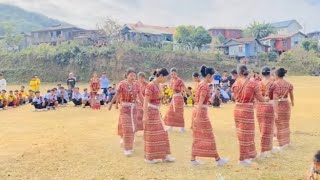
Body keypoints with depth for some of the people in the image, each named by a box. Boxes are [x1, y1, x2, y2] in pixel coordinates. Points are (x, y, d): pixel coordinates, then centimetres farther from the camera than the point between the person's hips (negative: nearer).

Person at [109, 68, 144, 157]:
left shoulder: (136, 85, 1)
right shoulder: (122, 84, -10)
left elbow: (140, 96, 4)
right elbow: (117, 95, -22)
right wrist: (111, 103, -34)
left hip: (134, 108, 4)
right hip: (125, 108, -4)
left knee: (132, 128, 11)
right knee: (126, 128, -3)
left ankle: (130, 146, 30)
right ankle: (127, 148, 7)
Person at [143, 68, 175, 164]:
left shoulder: (158, 85, 9)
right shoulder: (150, 86, -18)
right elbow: (145, 102, -19)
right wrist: (145, 116, -21)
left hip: (156, 113, 9)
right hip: (150, 113, -9)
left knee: (160, 134, 13)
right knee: (151, 135, 2)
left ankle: (164, 155, 23)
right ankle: (150, 158, 15)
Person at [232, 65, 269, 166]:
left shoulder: (235, 84, 0)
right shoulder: (253, 84, -10)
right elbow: (260, 99, -4)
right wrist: (266, 99, 18)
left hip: (237, 110, 5)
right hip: (247, 111, -5)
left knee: (242, 133, 18)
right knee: (245, 134, 5)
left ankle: (250, 154, 36)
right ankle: (242, 159, 13)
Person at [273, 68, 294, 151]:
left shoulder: (274, 84, -16)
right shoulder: (289, 84, 0)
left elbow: (275, 98, -22)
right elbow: (291, 96, 13)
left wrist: (275, 111, -22)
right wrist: (292, 103, 33)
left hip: (278, 105, -5)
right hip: (286, 104, 5)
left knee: (279, 125, 9)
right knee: (286, 124, 22)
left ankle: (281, 144, 16)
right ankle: (286, 141, 36)